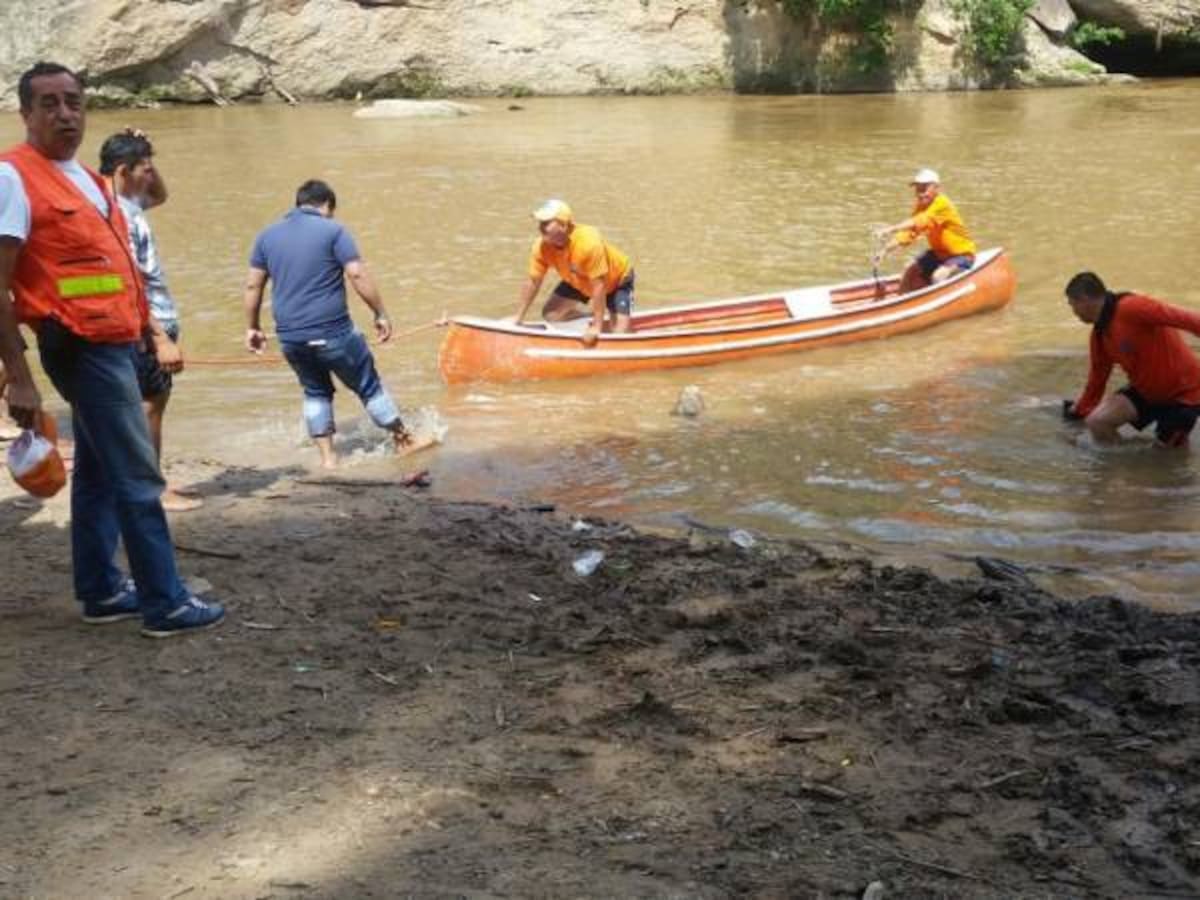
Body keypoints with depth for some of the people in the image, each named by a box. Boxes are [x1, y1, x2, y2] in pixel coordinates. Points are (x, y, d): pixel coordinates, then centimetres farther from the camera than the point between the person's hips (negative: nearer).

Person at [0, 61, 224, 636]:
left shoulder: (86, 178, 16)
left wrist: (156, 334, 20)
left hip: (114, 345, 9)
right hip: (83, 347, -9)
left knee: (97, 474, 14)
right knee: (137, 478, -6)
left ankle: (101, 592, 23)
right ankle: (165, 604, -1)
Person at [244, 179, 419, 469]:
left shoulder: (267, 236, 9)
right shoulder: (333, 231, -5)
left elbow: (253, 285, 9)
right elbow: (358, 275, -12)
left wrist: (252, 327, 18)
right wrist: (381, 314, -6)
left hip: (290, 336, 4)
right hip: (332, 332, -4)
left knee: (316, 392, 22)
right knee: (368, 386, 11)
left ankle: (327, 456, 19)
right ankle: (403, 440, 22)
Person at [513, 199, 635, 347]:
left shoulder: (589, 242, -42)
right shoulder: (541, 246, -24)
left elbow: (599, 286, -37)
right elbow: (532, 282, -12)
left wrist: (596, 327, -35)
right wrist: (518, 317, -9)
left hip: (617, 279, -5)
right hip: (578, 282, 6)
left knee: (620, 332, -18)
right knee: (550, 314, -6)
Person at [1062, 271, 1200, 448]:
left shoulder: (1131, 308, -24)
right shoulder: (1099, 335, 2)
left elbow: (1183, 318, -31)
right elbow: (1096, 378, 14)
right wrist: (1079, 411, 22)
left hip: (1183, 393, -7)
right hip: (1145, 390, 7)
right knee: (1096, 421, -12)